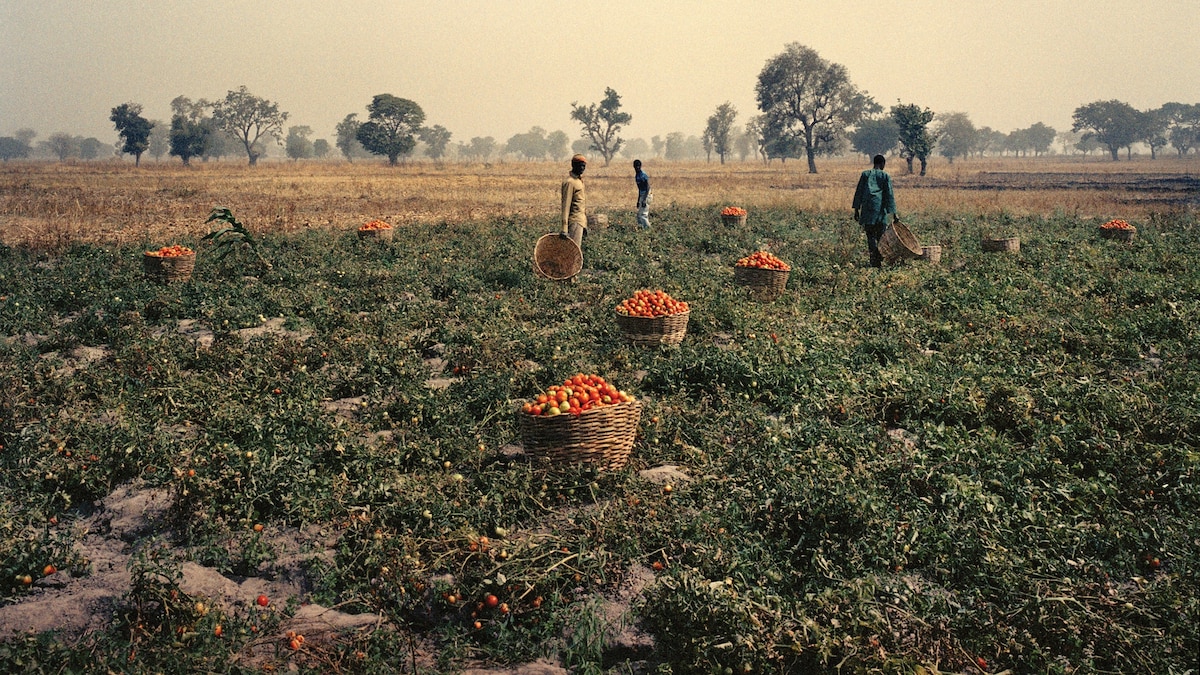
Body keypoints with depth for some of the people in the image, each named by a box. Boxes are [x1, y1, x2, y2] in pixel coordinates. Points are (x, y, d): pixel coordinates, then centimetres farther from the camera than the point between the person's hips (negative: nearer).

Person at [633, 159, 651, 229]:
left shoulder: (643, 175, -16)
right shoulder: (636, 176, 13)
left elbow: (648, 188, -19)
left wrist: (644, 200, -25)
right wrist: (638, 200, 22)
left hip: (646, 196, -9)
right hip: (641, 196, 9)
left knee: (643, 214, -12)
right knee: (639, 214, 10)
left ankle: (647, 228, -7)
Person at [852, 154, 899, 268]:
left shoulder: (865, 174, 8)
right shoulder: (885, 176, 4)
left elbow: (858, 192, 7)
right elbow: (890, 195, 0)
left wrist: (857, 209, 11)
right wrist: (894, 214, 1)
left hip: (867, 209, 1)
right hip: (880, 209, 0)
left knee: (870, 235, -1)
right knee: (880, 235, 10)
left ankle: (874, 259, -20)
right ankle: (879, 260, 9)